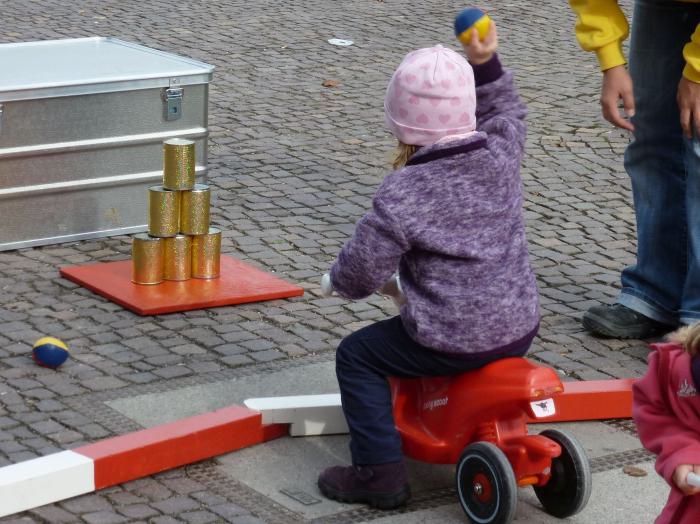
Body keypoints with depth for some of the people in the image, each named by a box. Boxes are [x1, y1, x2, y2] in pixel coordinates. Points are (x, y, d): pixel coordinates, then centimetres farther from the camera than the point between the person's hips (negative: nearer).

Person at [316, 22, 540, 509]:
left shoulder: (402, 196, -18)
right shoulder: (501, 154, -3)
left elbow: (360, 272, -12)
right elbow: (507, 110, 23)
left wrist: (338, 280, 10)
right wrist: (484, 63, 14)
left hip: (452, 341, -7)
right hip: (521, 327, 7)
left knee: (356, 355, 12)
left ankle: (380, 470, 7)